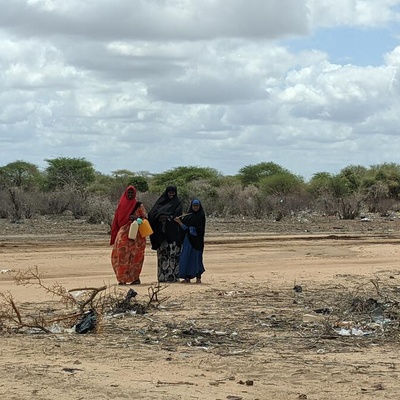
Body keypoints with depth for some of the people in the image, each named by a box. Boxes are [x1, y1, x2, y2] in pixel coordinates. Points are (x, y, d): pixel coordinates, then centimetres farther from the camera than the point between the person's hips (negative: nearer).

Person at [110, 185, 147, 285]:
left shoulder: (139, 205, 4)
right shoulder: (121, 205, 13)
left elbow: (144, 218, 2)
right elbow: (117, 220, 16)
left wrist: (136, 218, -17)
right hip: (123, 233, 3)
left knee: (134, 255, -4)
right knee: (121, 254, -4)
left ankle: (136, 277, 0)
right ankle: (122, 278, -1)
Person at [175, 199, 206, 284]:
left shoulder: (201, 215, 0)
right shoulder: (188, 215, 10)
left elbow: (201, 228, -7)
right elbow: (184, 227, 5)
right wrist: (179, 222, -11)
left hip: (197, 240, -4)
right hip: (188, 239, 4)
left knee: (197, 257, -4)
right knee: (186, 257, 0)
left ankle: (198, 277, 4)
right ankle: (187, 277, 4)